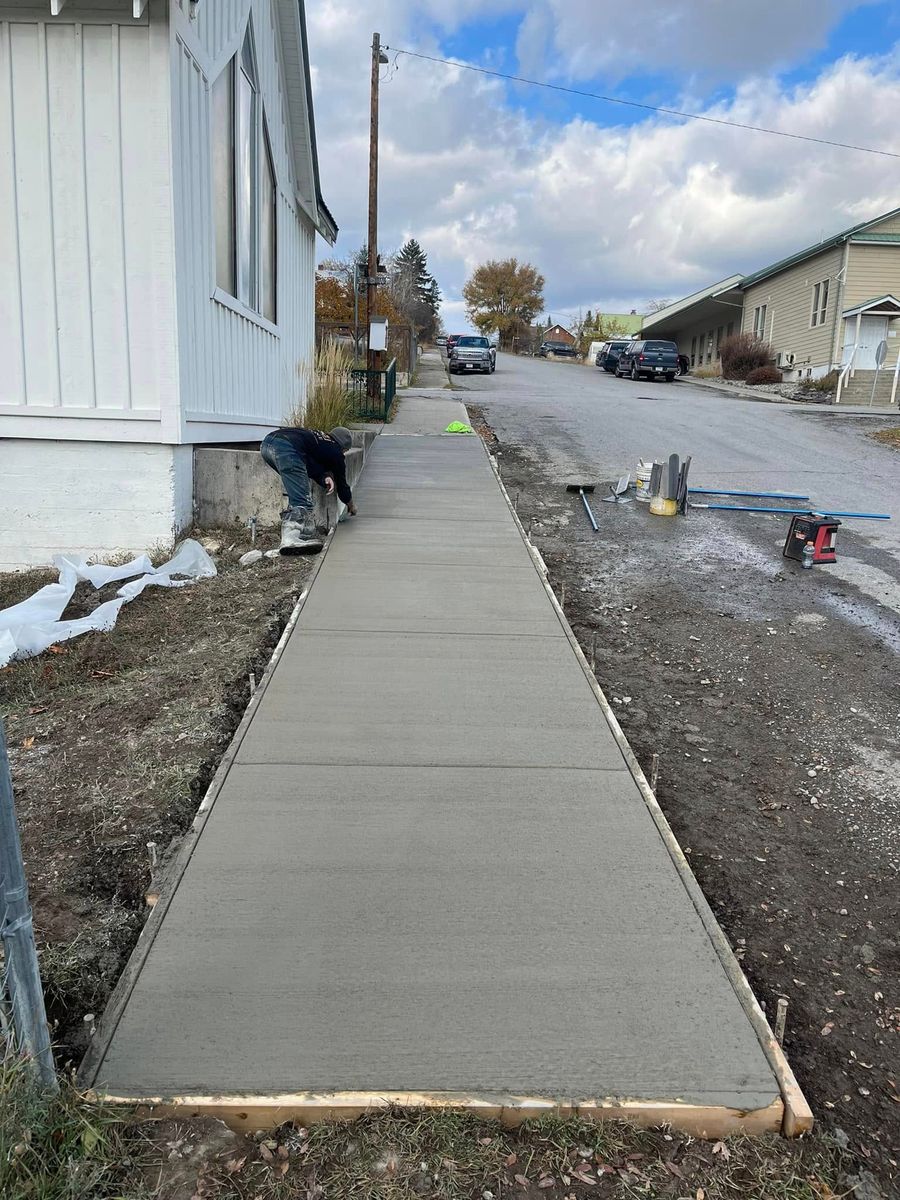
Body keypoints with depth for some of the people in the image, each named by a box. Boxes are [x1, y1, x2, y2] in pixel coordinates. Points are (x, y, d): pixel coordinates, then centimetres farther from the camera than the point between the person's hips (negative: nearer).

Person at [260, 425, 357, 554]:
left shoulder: (318, 436, 35)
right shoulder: (335, 451, 20)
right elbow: (341, 482, 30)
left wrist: (326, 476, 9)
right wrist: (351, 505, 45)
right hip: (286, 447, -8)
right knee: (301, 500, -13)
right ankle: (292, 538, -31)